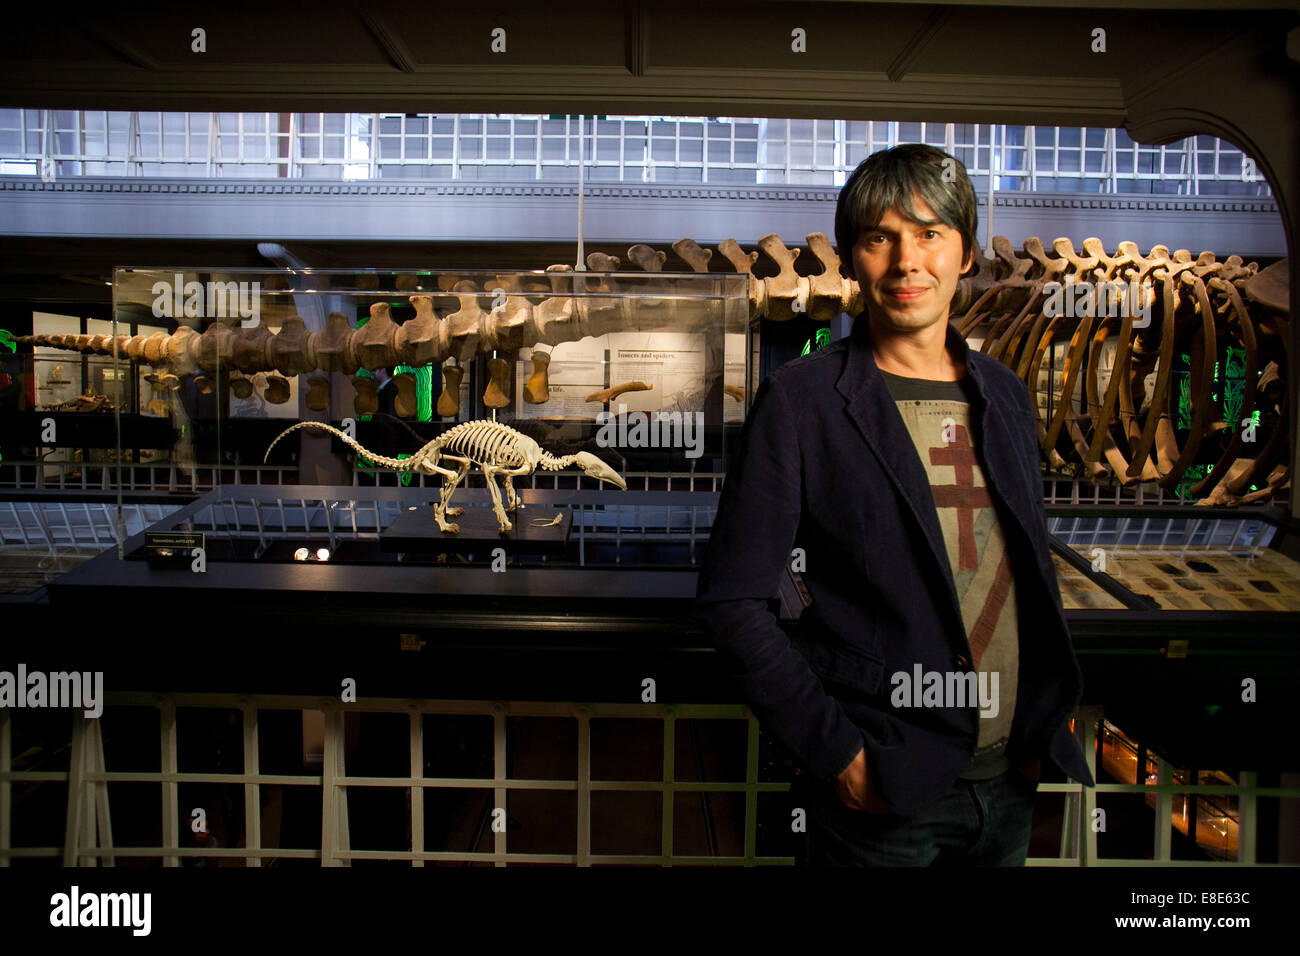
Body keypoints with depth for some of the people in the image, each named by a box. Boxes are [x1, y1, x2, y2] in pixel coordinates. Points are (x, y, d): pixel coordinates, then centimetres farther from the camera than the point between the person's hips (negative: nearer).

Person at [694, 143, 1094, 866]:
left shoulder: (1004, 394, 6)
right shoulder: (802, 399, -11)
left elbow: (1034, 569, 15)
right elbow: (733, 601, -13)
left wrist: (1051, 717, 6)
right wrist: (837, 753, -15)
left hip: (1012, 779, 5)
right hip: (883, 787, -5)